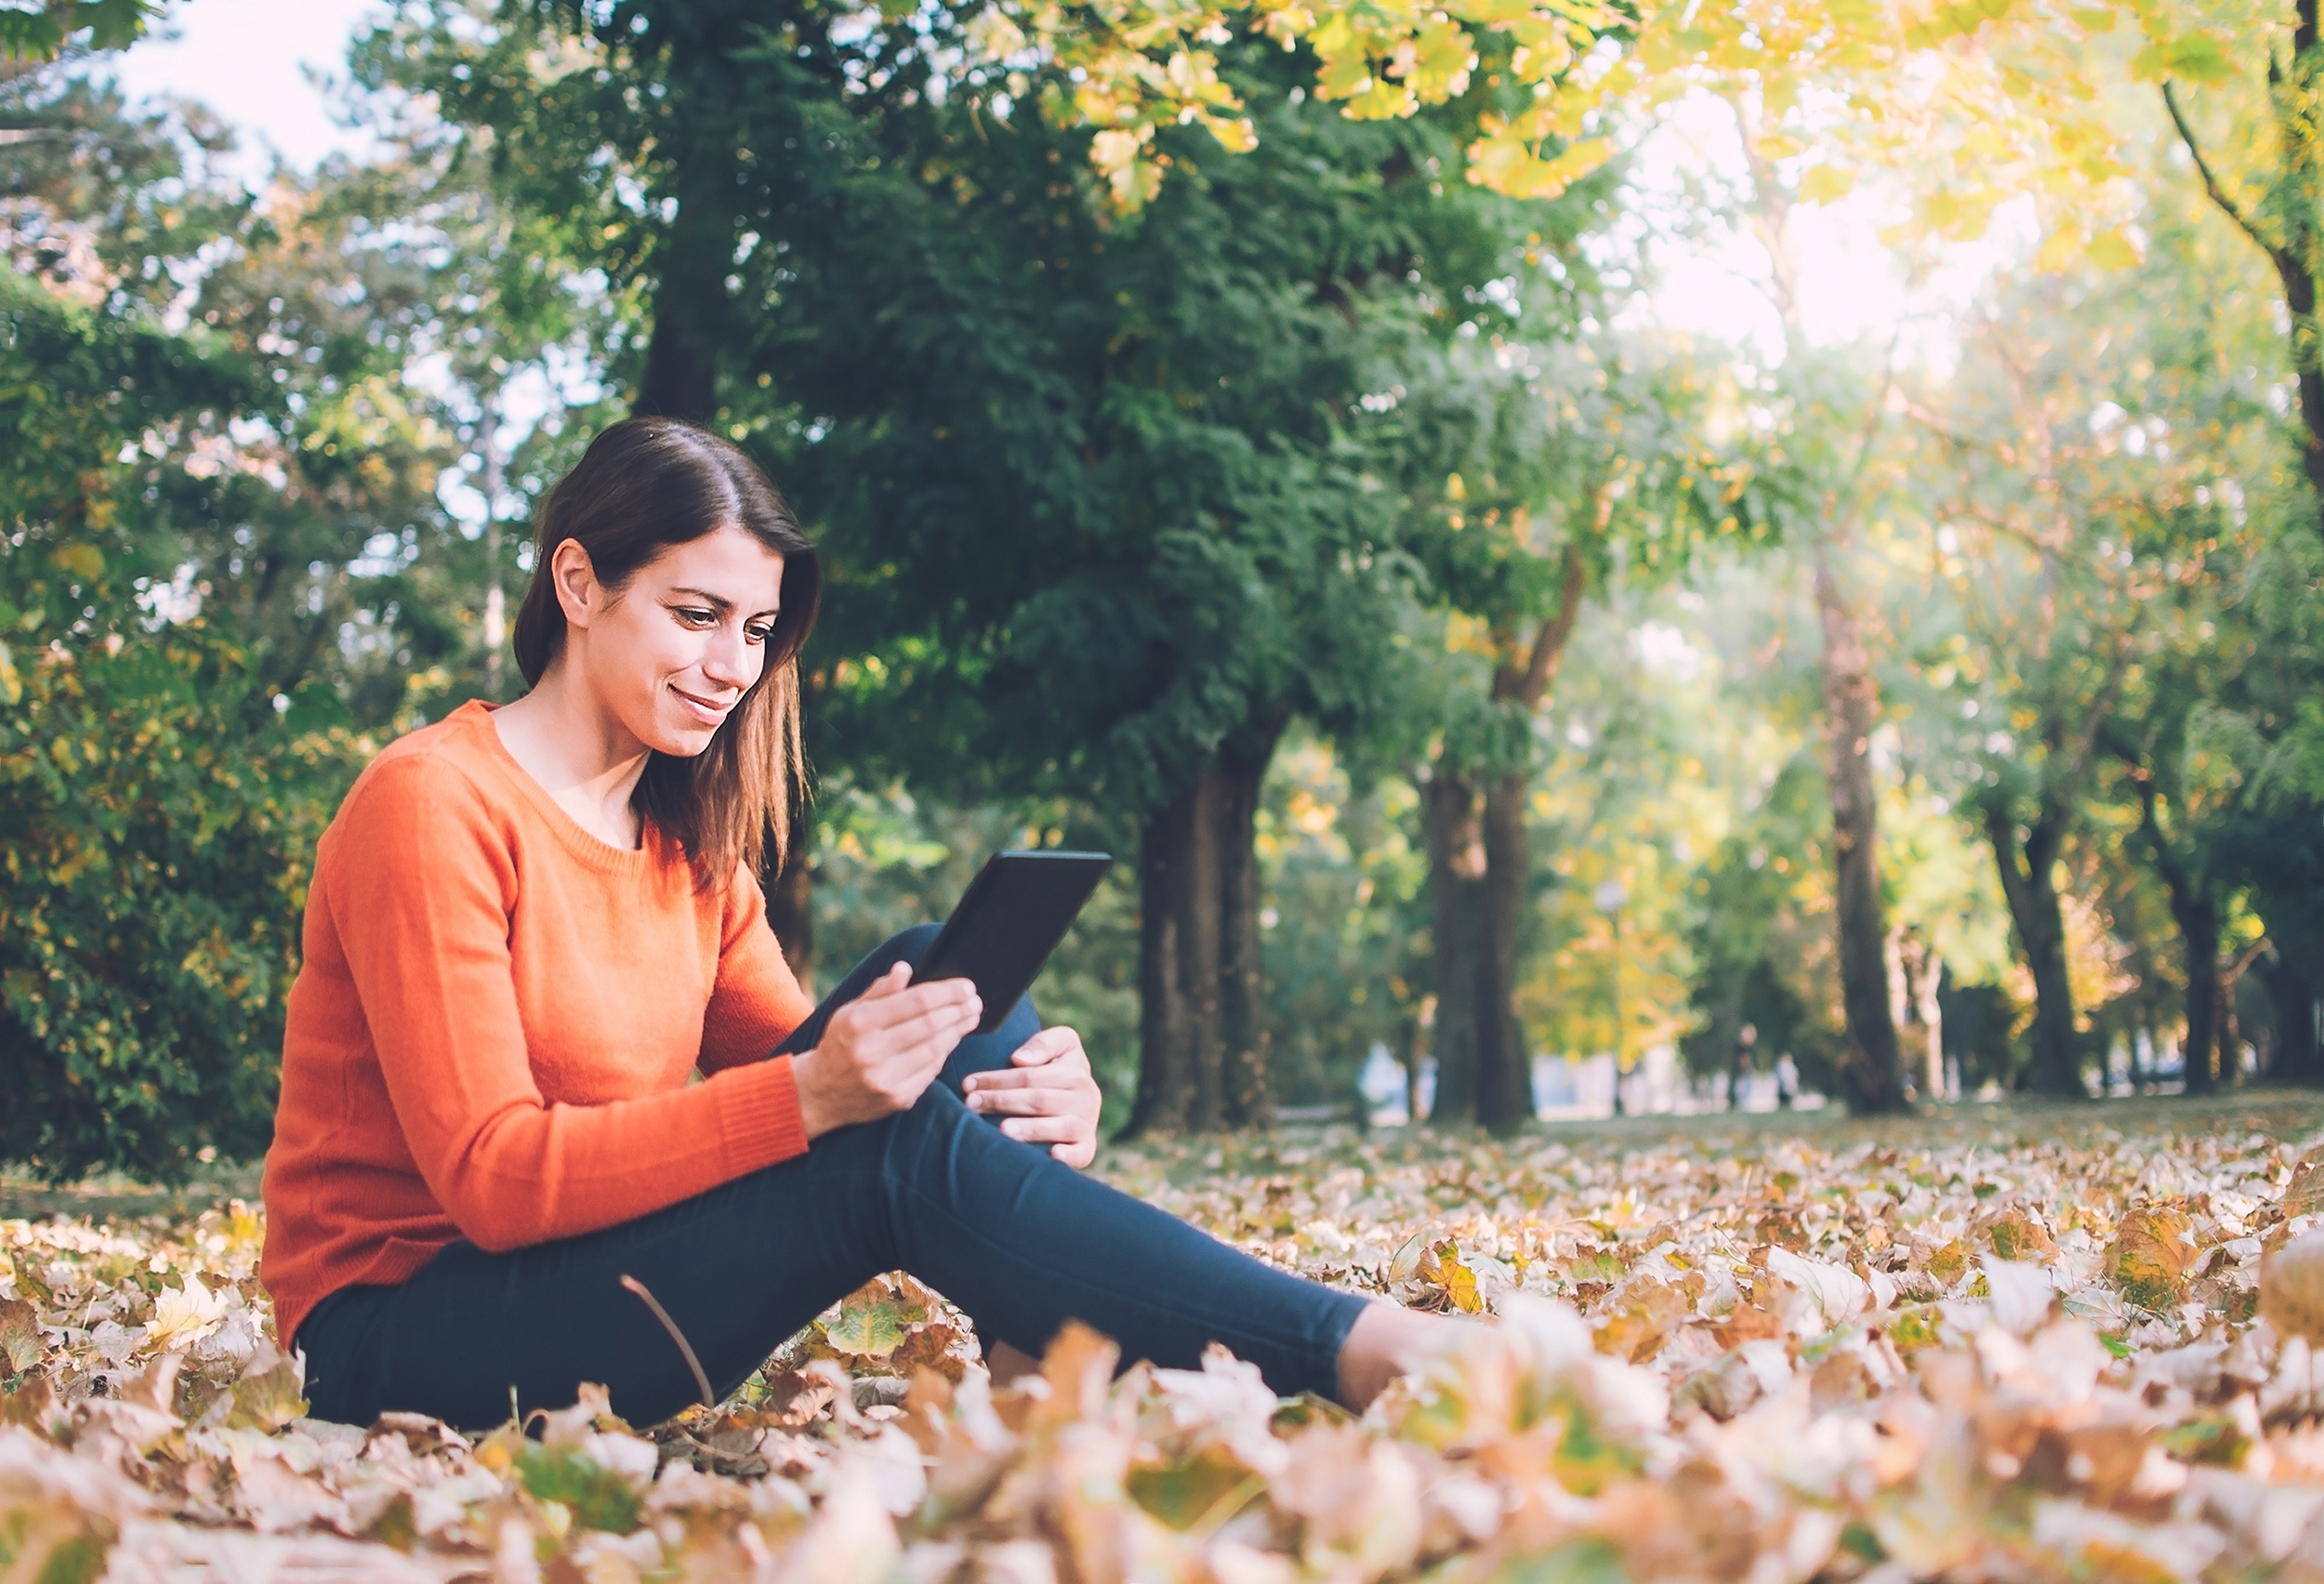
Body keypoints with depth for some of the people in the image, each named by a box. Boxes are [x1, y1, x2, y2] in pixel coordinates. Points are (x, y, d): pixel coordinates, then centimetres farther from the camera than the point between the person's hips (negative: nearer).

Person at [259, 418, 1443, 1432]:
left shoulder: (688, 842, 11)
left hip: (599, 1275, 8)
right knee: (901, 1148, -28)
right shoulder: (434, 806, -14)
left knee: (936, 983, -10)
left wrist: (1026, 1096, -18)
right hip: (399, 1345, -7)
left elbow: (799, 1060, 4)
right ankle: (1352, 1352, -28)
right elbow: (491, 1174, -22)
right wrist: (809, 1096, -33)